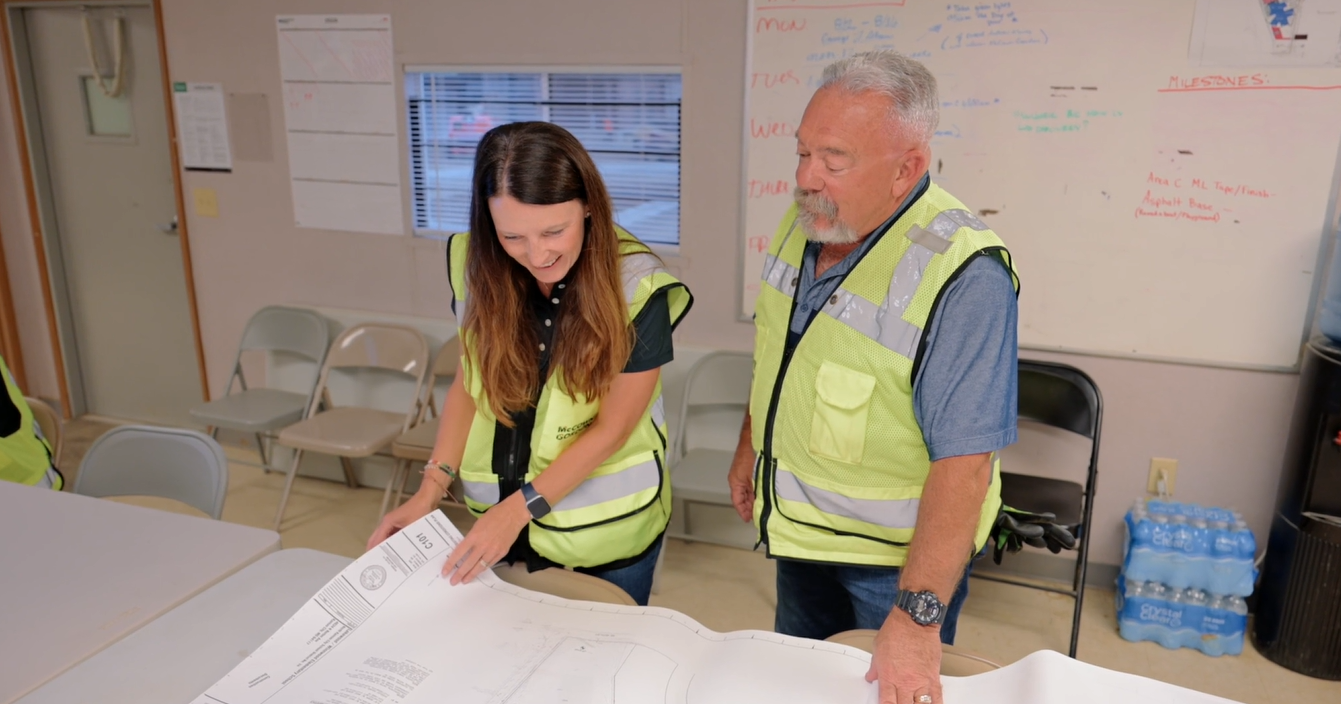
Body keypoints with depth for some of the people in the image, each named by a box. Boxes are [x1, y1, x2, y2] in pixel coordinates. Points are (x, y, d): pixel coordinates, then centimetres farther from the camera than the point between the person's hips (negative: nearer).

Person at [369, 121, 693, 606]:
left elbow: (611, 429, -15)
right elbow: (469, 383, 2)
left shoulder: (636, 288, -21)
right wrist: (432, 488, -6)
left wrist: (521, 508, -17)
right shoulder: (479, 266, -9)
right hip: (502, 515, 3)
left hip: (606, 528, -3)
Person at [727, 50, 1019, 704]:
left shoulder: (963, 275, -29)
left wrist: (917, 616, -31)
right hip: (798, 527, 7)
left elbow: (964, 461, -31)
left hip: (895, 556, -6)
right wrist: (749, 447, 16)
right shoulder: (804, 221, -6)